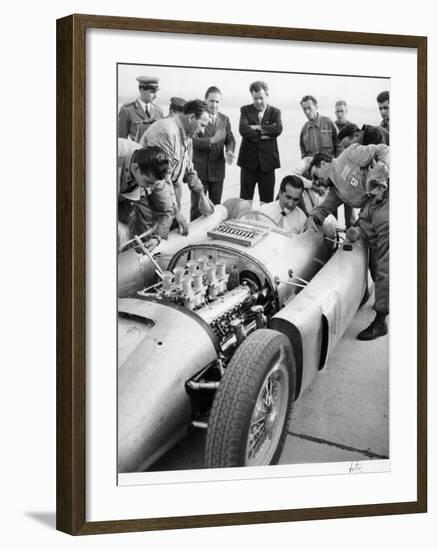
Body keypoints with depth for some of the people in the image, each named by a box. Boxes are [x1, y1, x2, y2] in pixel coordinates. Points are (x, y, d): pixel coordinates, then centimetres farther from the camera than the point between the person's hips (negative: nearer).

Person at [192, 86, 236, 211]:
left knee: (216, 206, 8)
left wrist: (229, 151, -16)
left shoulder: (224, 119, 10)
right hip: (199, 168, -4)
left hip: (217, 170, 4)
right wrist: (212, 140, -29)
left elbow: (230, 140, 6)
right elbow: (193, 141, -16)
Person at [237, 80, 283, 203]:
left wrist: (257, 127, -13)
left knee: (267, 201, 4)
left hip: (267, 161, 0)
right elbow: (243, 129, -12)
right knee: (245, 199, 3)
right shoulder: (245, 110, 6)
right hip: (249, 161, 0)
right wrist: (262, 135, -14)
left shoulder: (275, 112, 7)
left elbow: (278, 129, -13)